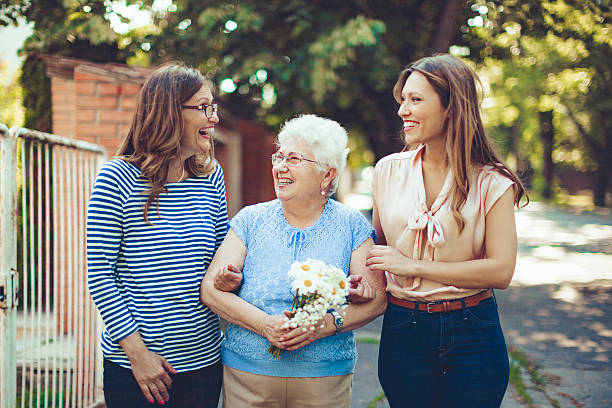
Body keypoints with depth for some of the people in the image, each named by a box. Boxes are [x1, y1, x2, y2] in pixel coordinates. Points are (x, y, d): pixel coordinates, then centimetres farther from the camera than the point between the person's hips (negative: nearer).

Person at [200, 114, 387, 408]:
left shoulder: (351, 226, 0)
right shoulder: (250, 220, 1)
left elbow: (377, 299, -4)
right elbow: (211, 289, -5)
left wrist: (329, 324, -19)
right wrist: (264, 324, -18)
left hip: (325, 378, 0)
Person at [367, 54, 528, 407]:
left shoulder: (491, 182, -7)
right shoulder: (389, 170, 3)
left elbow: (501, 271, -14)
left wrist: (413, 265, -15)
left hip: (472, 333, -2)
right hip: (403, 329, 2)